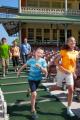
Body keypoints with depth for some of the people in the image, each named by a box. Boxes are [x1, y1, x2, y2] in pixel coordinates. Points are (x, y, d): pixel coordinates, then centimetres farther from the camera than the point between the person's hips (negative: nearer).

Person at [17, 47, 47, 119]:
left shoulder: (43, 61, -15)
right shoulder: (31, 60, -16)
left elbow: (45, 72, -17)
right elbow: (24, 66, 1)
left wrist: (40, 67, -33)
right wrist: (19, 71, 13)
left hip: (38, 79, 3)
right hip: (31, 79, -3)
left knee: (34, 91, 27)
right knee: (34, 94, -14)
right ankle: (33, 110, -2)